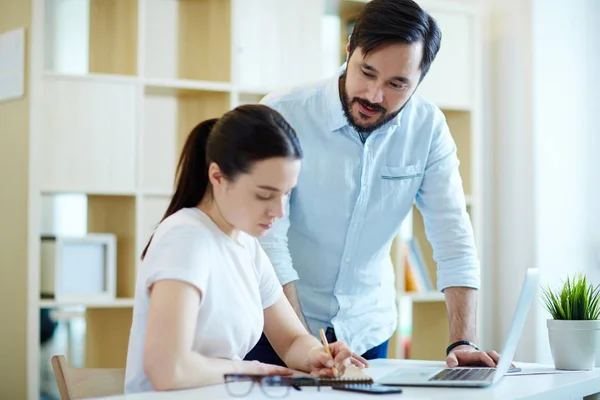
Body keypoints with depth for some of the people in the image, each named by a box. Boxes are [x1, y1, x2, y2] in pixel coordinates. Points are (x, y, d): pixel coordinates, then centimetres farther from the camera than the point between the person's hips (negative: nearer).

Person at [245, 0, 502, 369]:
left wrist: (463, 343, -19)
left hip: (367, 330, 3)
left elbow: (454, 240, -9)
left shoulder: (428, 127, -8)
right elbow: (267, 241, -21)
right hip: (279, 326, -3)